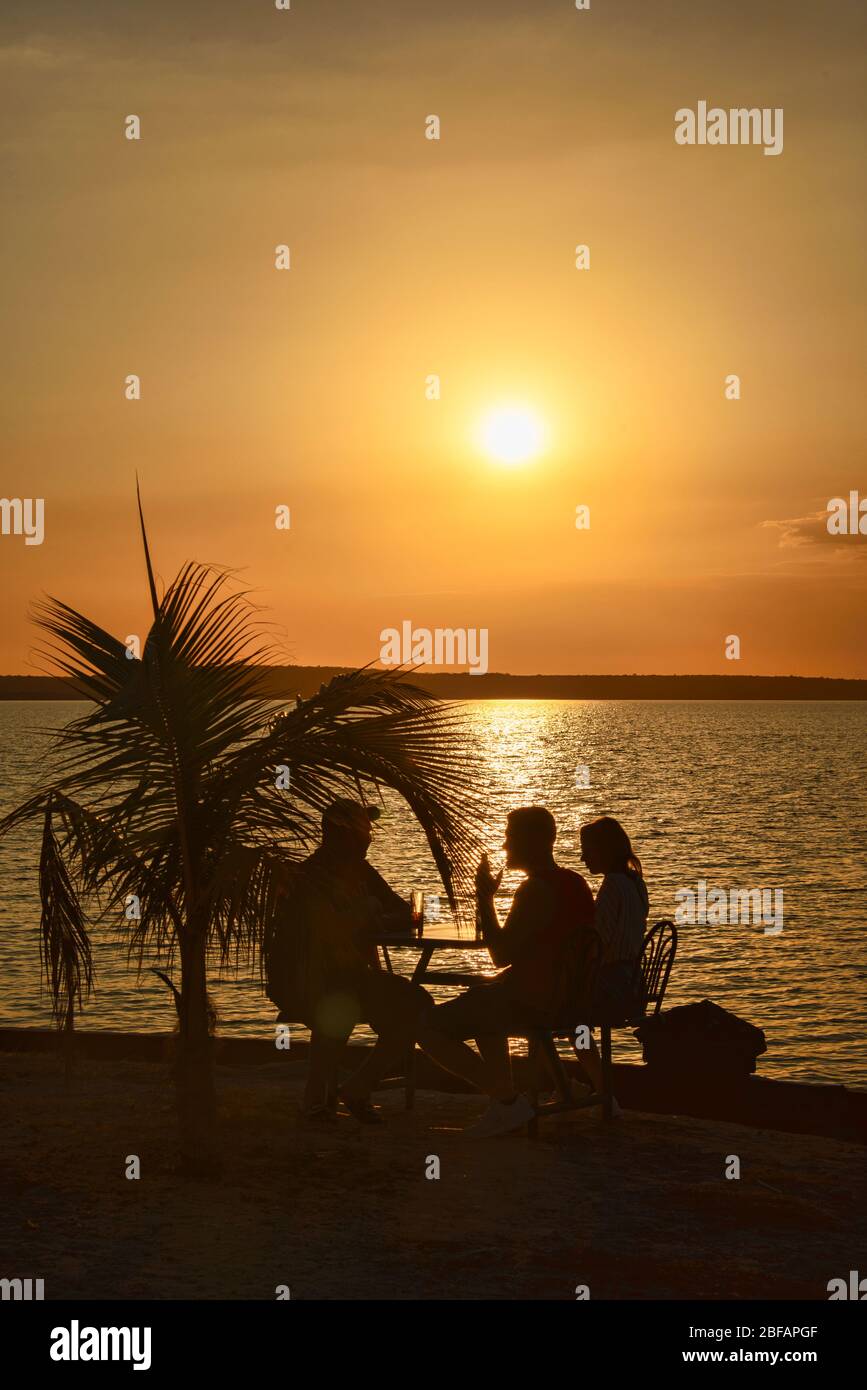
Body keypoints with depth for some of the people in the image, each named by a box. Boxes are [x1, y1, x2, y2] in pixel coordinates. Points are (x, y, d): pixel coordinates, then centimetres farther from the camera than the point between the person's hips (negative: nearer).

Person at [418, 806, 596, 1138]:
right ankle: (504, 1099, 28)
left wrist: (484, 899, -11)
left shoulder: (535, 891, -20)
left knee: (428, 1027, -7)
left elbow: (501, 956, -21)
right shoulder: (575, 882, 10)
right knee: (484, 1001, 37)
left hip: (534, 1005, -10)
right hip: (569, 997, 10)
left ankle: (508, 1101, -8)